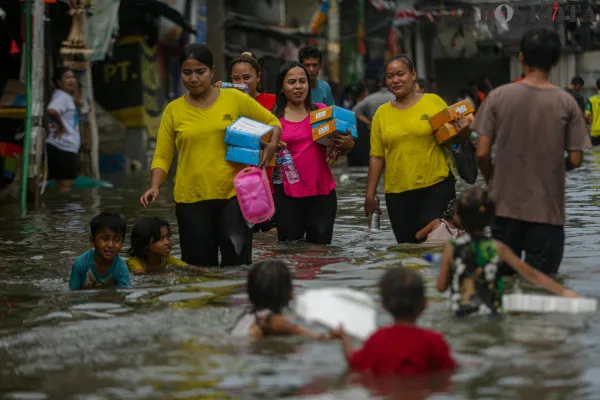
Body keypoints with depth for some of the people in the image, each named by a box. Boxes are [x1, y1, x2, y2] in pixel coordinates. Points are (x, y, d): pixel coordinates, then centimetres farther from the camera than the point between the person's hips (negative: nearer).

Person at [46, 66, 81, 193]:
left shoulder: (67, 97, 19)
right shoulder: (61, 97, -14)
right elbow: (52, 111, -33)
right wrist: (60, 126, -20)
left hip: (66, 147, 11)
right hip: (62, 147, -11)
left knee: (63, 184, 14)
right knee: (65, 184, -7)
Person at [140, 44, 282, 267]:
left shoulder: (235, 99, 4)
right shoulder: (173, 110, 6)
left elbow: (272, 122, 13)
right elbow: (162, 156, 7)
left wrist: (272, 144, -7)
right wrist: (154, 187, -9)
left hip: (233, 195, -1)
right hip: (191, 200, 1)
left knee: (238, 262, -9)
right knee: (200, 267, 3)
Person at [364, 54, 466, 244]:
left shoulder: (434, 102, 3)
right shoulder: (382, 113, 9)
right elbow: (377, 157, 10)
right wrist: (370, 194, 6)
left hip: (436, 186, -2)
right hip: (398, 193, 2)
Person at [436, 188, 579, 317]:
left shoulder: (451, 249, 0)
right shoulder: (497, 248, 1)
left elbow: (441, 287, 6)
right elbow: (531, 274, 6)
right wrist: (563, 291, 14)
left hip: (461, 315, 0)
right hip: (491, 315, 0)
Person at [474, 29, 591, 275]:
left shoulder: (498, 97, -5)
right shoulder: (566, 103, -6)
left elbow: (482, 154, -6)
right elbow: (575, 160, -5)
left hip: (505, 206, 1)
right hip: (547, 210, -1)